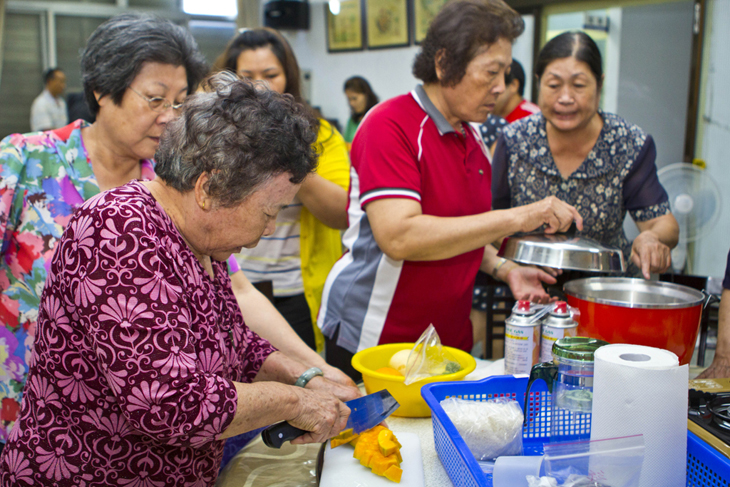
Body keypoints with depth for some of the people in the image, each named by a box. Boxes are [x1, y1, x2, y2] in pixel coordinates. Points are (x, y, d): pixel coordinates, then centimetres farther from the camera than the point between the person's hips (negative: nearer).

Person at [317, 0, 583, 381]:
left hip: (451, 336, 7)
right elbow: (399, 237, -29)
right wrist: (516, 218, -27)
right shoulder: (391, 125, -16)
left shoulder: (472, 137, 9)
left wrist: (504, 269, 1)